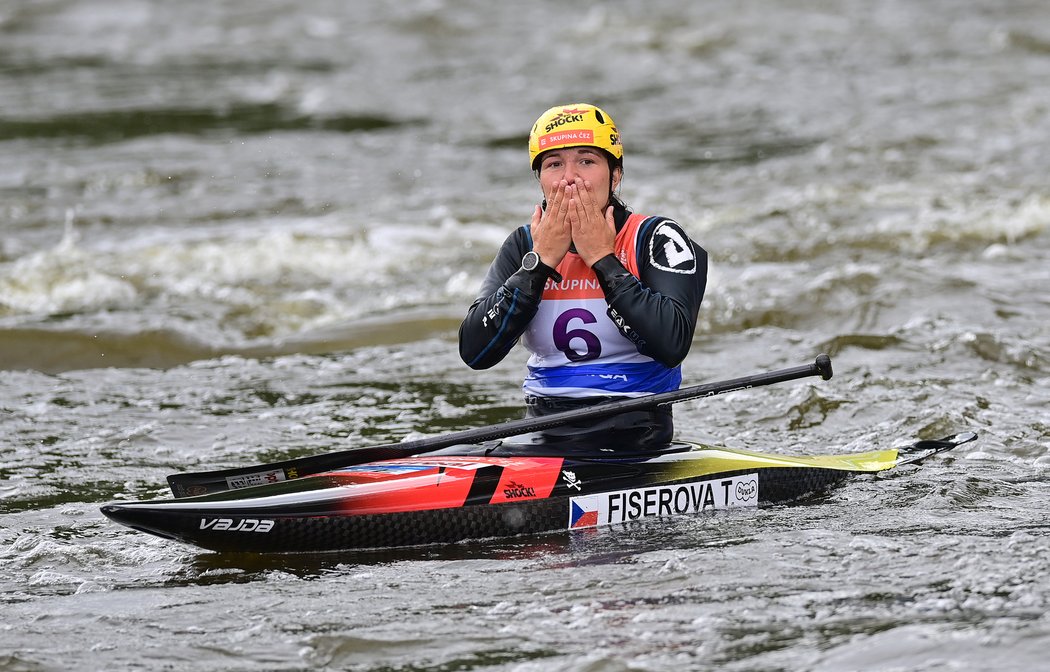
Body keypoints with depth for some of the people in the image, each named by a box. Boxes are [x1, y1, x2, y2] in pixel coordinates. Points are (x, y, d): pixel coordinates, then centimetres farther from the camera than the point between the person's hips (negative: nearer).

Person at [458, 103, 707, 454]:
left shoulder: (655, 239, -2)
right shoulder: (523, 246, 9)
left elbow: (672, 345, -19)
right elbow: (475, 352, -4)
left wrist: (602, 258, -14)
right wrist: (542, 260, -8)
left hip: (633, 442, -5)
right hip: (542, 436, 5)